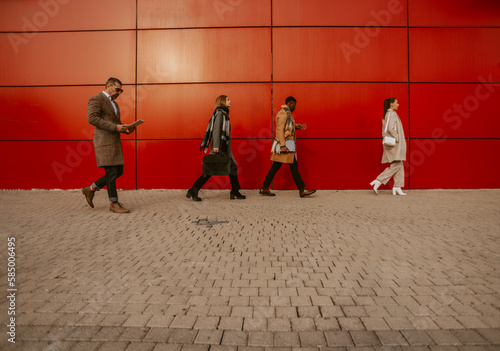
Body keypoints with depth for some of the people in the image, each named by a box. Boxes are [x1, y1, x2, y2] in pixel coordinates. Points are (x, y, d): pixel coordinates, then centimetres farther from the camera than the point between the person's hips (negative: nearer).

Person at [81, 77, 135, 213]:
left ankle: (90, 189, 21)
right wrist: (114, 127, -22)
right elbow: (92, 118, -18)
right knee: (112, 173, -8)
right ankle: (114, 204, 1)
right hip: (104, 142, -9)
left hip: (114, 142, 9)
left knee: (118, 172, 7)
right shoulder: (96, 99, -5)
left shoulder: (114, 104, 23)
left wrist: (127, 129, 5)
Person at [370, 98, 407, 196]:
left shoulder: (386, 114, 18)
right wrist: (397, 139, -16)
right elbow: (391, 129, -22)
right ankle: (378, 181, -9)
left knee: (399, 166, 9)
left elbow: (384, 131, 21)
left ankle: (397, 188, 8)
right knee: (395, 165, -8)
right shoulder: (392, 114, -12)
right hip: (394, 143, -10)